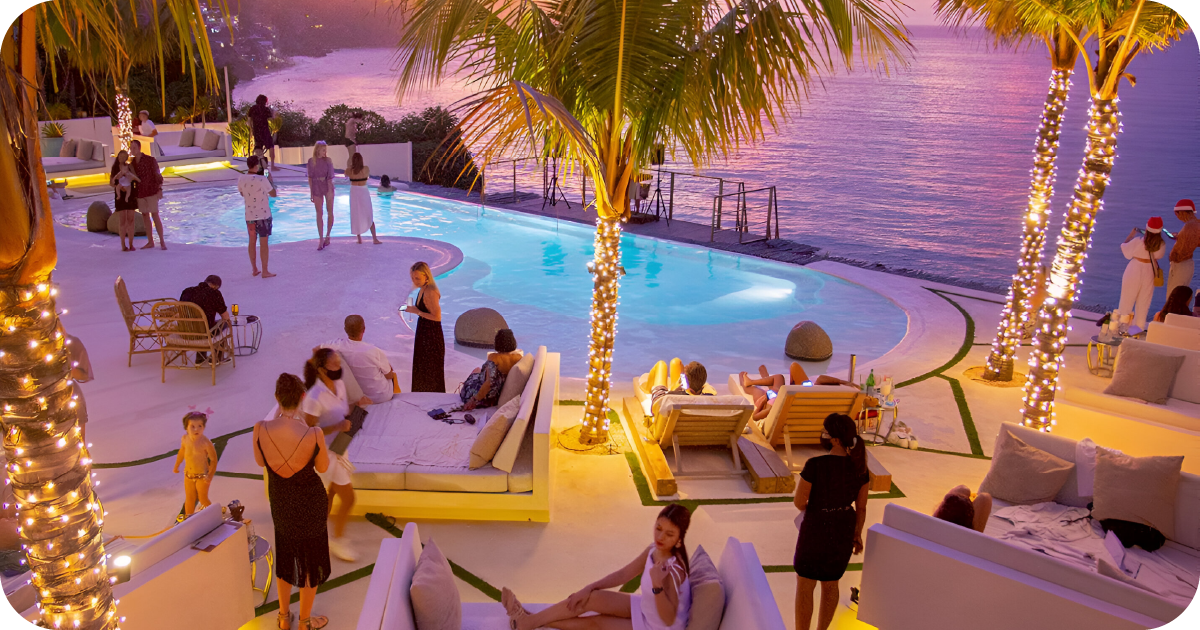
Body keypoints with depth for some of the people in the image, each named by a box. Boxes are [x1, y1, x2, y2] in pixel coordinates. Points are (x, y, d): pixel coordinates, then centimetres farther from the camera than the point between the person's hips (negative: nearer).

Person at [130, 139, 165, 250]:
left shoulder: (150, 160, -6)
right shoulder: (131, 163, 8)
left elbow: (158, 175, -7)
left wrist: (160, 189, -14)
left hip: (151, 192, -5)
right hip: (140, 193, 5)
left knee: (155, 215, -8)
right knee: (145, 216, 6)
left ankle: (162, 241, -4)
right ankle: (150, 242, 11)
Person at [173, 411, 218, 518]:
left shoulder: (206, 443, -27)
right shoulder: (185, 439, -9)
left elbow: (213, 459, -21)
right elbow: (181, 452, 11)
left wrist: (210, 475, -27)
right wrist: (176, 466, 20)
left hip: (202, 476, -5)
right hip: (188, 474, 5)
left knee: (203, 499, 9)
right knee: (189, 498, 18)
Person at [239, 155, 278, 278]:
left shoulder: (241, 179, -4)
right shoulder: (262, 180, -19)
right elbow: (273, 194, -9)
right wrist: (271, 181, 6)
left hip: (249, 216, 5)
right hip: (263, 216, -5)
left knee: (252, 242, 15)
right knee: (264, 243, 3)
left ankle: (254, 269, 23)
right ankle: (265, 271, 8)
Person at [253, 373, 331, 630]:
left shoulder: (261, 429, -24)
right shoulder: (313, 434, -32)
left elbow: (261, 461, -3)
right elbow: (323, 467, -11)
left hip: (280, 500, 3)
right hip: (310, 501, -3)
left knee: (285, 558, 28)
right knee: (310, 560, 20)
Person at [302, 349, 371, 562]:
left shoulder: (340, 384, -4)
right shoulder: (315, 398, -29)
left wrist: (358, 405, -6)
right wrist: (337, 427, -34)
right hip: (326, 454, -8)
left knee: (329, 496, 22)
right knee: (348, 499, 1)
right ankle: (338, 541, 23)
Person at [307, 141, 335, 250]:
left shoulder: (328, 160, -5)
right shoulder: (311, 161, 0)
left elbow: (330, 177, -10)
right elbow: (310, 177, 4)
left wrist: (330, 191, -17)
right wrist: (311, 191, 2)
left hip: (328, 187, -1)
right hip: (317, 188, 1)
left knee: (330, 212, 5)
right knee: (319, 214, 1)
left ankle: (327, 236, 19)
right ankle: (321, 240, 4)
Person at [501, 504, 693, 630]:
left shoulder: (672, 569, -33)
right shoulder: (654, 551, -9)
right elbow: (623, 574, 3)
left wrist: (657, 585, -47)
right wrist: (589, 588, -5)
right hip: (646, 610, 7)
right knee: (591, 597, -4)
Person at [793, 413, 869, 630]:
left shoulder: (815, 464, -27)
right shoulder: (859, 465, -10)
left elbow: (798, 501, -17)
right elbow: (861, 506, 1)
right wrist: (857, 534, 16)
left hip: (816, 532, -5)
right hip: (843, 533, 5)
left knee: (803, 588, 14)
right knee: (830, 584, 25)